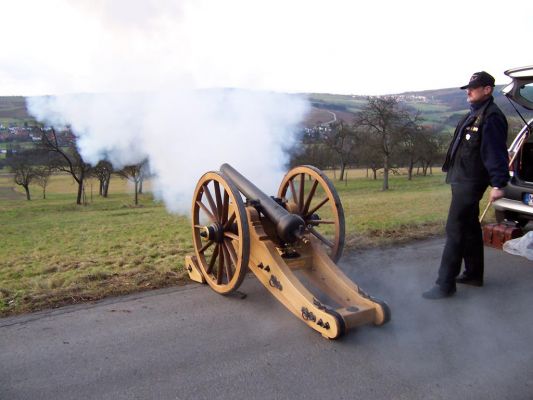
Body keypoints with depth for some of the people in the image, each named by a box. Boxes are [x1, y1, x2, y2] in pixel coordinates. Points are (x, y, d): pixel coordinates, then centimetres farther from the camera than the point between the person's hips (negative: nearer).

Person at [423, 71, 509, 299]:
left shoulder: (491, 117, -15)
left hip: (470, 183, -10)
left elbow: (496, 153, -22)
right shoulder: (474, 114, 16)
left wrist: (498, 184, -26)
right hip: (462, 180, 10)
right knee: (470, 229, 18)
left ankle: (445, 285, -5)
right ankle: (474, 274, 31)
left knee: (455, 231, -10)